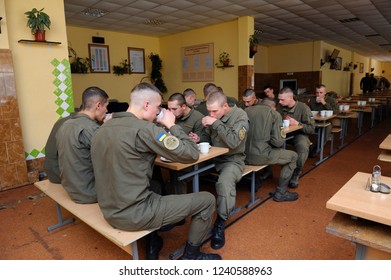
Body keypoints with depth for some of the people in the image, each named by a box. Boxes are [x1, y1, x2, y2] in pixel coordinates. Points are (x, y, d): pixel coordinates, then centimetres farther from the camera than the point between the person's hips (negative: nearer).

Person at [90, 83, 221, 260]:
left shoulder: (103, 129, 5)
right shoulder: (144, 128, -20)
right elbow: (191, 154, -18)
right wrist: (172, 125, -4)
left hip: (111, 212, 8)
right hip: (134, 215, -8)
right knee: (206, 200, 3)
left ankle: (152, 247, 34)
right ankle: (191, 256, 22)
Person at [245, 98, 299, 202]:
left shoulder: (246, 110, 10)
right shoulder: (275, 114, -1)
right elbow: (277, 142, -7)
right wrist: (282, 135, 17)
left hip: (243, 155, 6)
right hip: (260, 156, -5)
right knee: (293, 156, 16)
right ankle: (280, 192, 19)